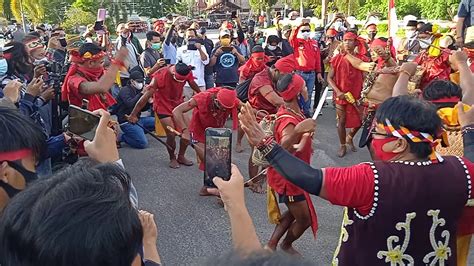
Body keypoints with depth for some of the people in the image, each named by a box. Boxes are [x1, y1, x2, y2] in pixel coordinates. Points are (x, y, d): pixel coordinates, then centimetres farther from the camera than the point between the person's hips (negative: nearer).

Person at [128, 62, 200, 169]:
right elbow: (146, 96, -26)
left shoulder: (187, 73, -15)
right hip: (163, 106, -4)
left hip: (178, 103, 5)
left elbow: (193, 84, 9)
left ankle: (181, 156, 19)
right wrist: (133, 115, -22)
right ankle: (172, 159, 13)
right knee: (171, 134, -12)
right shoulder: (160, 76, -28)